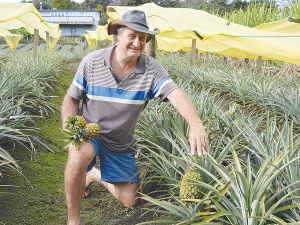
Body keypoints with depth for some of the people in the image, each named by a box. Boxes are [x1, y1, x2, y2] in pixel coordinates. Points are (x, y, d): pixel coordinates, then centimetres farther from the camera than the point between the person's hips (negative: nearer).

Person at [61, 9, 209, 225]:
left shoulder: (151, 68, -14)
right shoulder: (92, 61, -14)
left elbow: (176, 94, -30)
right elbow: (71, 99, -4)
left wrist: (196, 124, -48)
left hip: (121, 144, 3)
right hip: (88, 133, -2)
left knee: (130, 200, 7)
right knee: (79, 155, -39)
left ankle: (95, 175, 36)